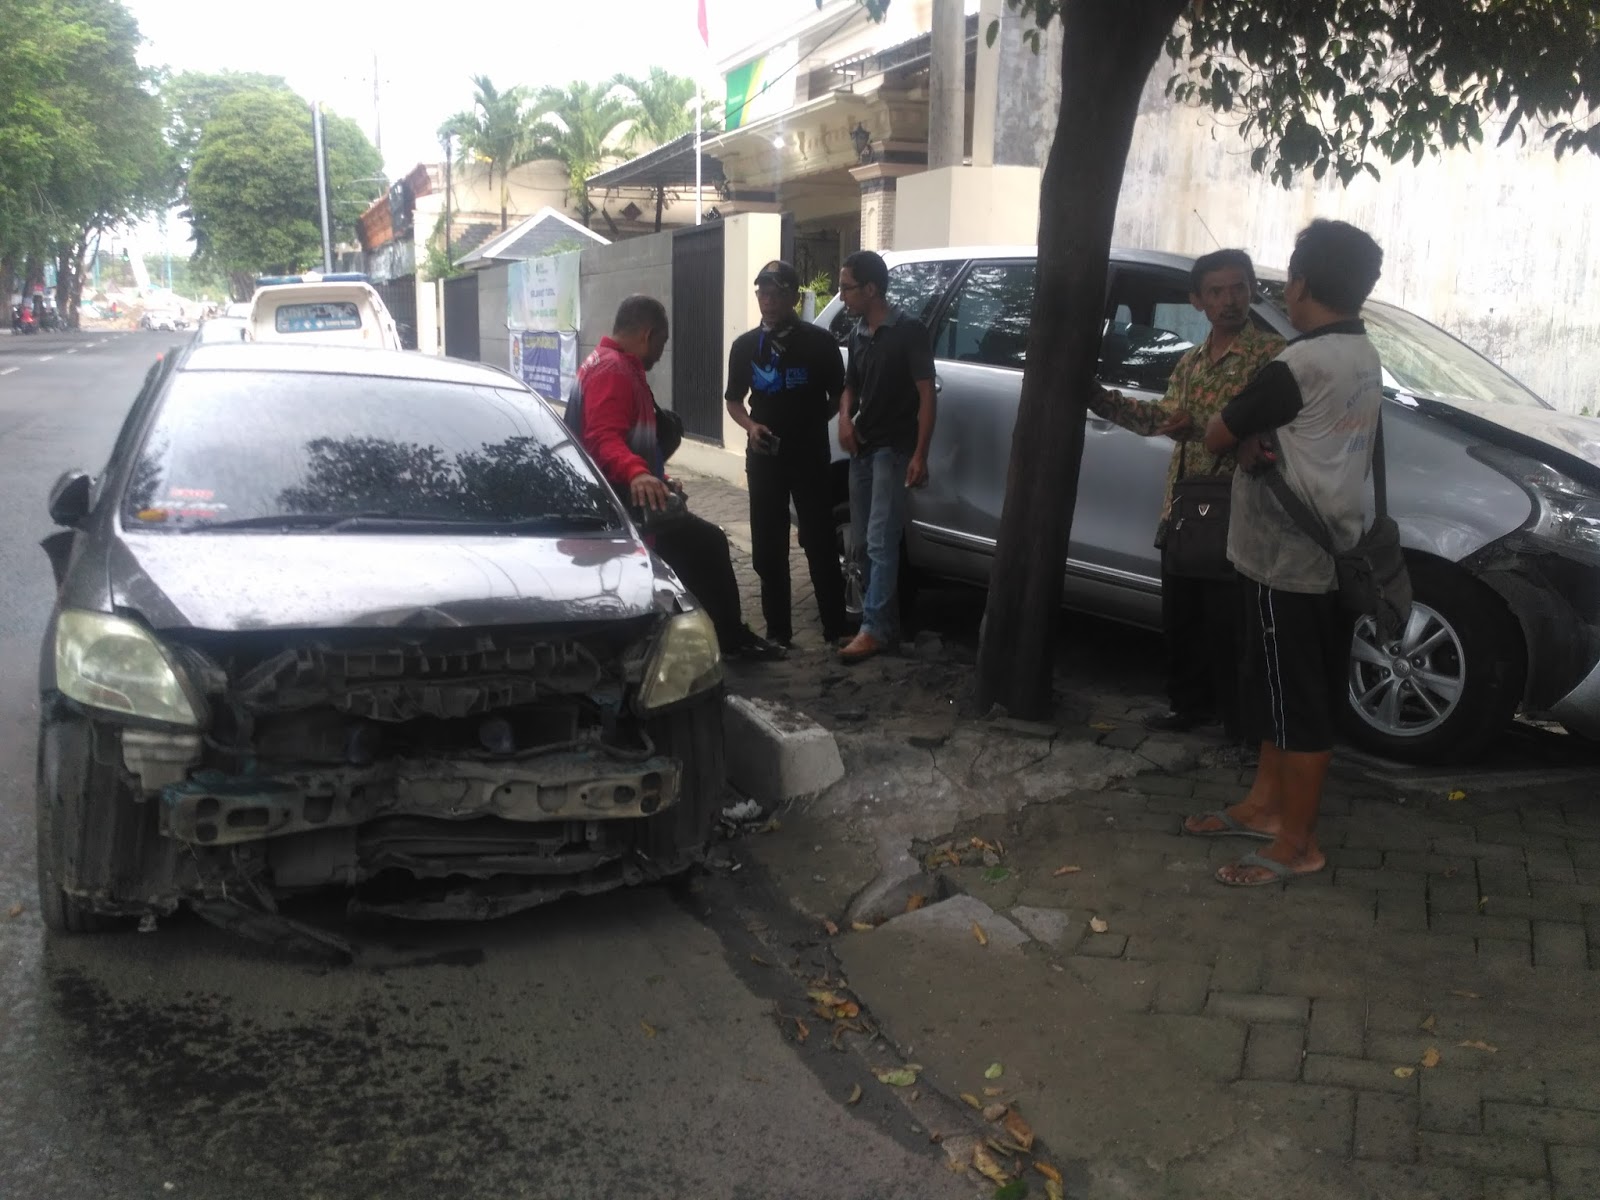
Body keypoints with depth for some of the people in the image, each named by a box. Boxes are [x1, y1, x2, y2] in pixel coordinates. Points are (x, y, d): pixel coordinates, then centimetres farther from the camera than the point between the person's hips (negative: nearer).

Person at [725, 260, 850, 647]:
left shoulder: (818, 341, -3)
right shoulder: (745, 345, 6)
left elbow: (838, 395, 5)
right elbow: (734, 401, 13)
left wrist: (813, 423, -7)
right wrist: (750, 426, -6)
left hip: (810, 456, -3)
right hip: (765, 456, 3)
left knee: (819, 544, -2)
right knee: (768, 547, 5)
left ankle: (836, 630, 6)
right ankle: (778, 630, 15)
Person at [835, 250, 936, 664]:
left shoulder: (909, 331, -11)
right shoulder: (858, 335, 11)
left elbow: (926, 395, -13)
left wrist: (919, 455, -19)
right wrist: (845, 417, -1)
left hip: (893, 449, -8)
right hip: (862, 447, 8)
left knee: (881, 542, -10)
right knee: (864, 540, 10)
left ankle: (875, 628, -8)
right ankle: (885, 617, 21)